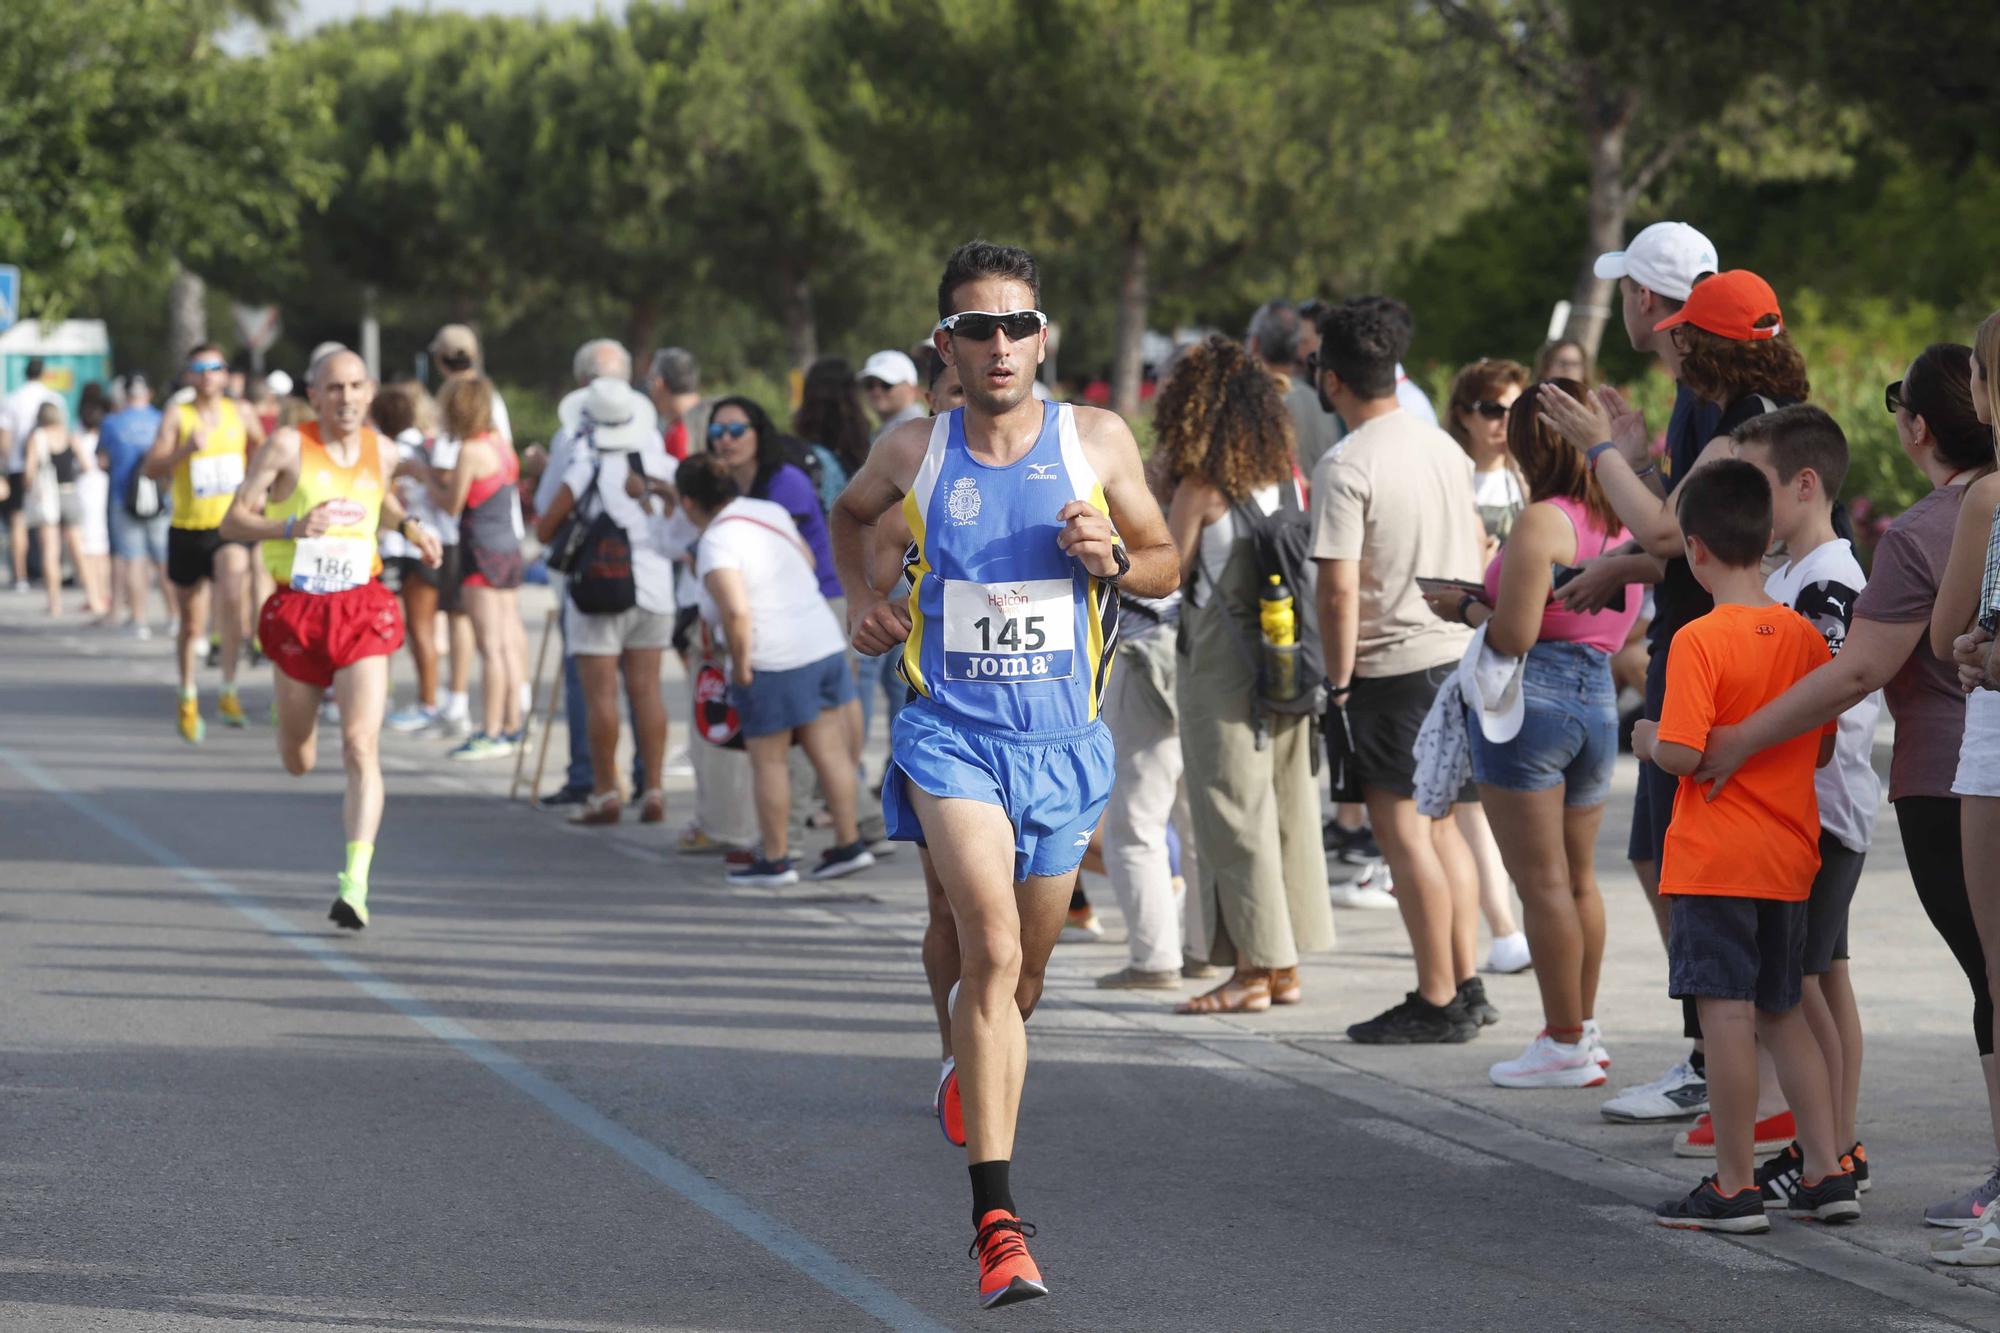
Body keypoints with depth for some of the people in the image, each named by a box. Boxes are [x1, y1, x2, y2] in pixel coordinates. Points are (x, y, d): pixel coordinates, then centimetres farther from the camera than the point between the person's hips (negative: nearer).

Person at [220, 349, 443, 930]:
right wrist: (294, 526, -23)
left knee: (360, 746, -17)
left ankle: (355, 883, -22)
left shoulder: (382, 451, 5)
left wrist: (410, 527, 7)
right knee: (298, 762, 12)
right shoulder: (287, 446, -7)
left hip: (361, 608, 1)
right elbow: (232, 522, -7)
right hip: (297, 610, -1)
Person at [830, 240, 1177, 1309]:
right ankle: (996, 1218, -25)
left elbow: (1167, 568, 10)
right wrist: (857, 595, 5)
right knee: (991, 945, -22)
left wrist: (1112, 558, -11)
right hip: (950, 731, -2)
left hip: (1061, 740, 2)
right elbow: (849, 512, 22)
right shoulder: (913, 452, -1)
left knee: (1021, 975, 15)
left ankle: (974, 1075, 51)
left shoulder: (1097, 443, -1)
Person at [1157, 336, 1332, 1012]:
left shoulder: (1200, 489, -12)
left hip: (1222, 668, -7)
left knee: (1234, 812, -2)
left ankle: (1252, 967, -2)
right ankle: (1285, 964, 17)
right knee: (1288, 808, 11)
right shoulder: (1285, 482, 6)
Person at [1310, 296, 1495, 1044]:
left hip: (1393, 667, -8)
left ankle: (1438, 1002, -2)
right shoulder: (1444, 448, 10)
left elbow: (1339, 589, -19)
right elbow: (1477, 550, 19)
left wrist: (1339, 679, -10)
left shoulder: (1346, 466, -15)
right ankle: (1468, 986, 17)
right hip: (1461, 654, 8)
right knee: (1440, 826, 16)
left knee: (1405, 834, -3)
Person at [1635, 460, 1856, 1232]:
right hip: (1790, 857, 7)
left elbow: (1683, 754, -20)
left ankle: (1735, 1189, -2)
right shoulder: (1806, 638, 5)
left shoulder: (1699, 641, -14)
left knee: (1727, 1016, -4)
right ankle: (1827, 1174, 15)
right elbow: (1823, 748, 13)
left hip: (1714, 860, -7)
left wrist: (1646, 739, 0)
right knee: (1782, 1013, 16)